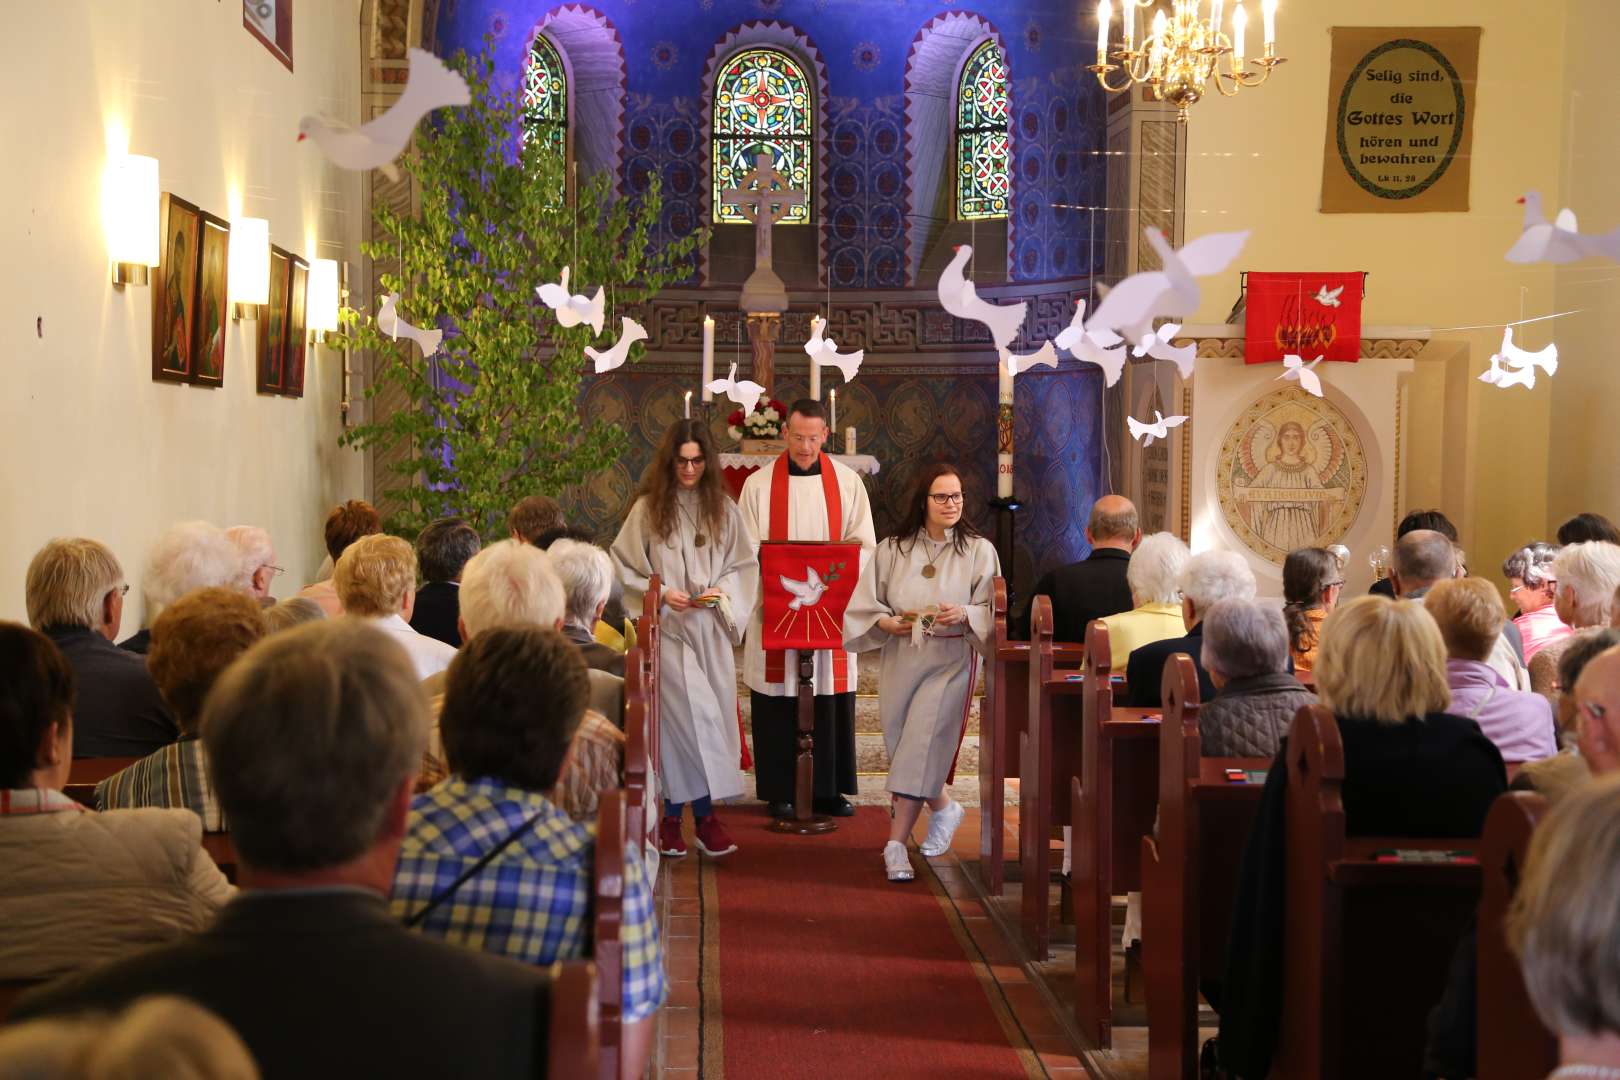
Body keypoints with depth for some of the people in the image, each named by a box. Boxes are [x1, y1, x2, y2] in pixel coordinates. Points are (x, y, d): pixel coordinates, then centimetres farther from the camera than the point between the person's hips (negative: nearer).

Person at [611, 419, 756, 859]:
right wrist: (659, 593, -11)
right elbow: (623, 566, 1)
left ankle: (674, 815, 12)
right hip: (666, 629, -4)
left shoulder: (723, 508, 6)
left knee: (711, 716, 3)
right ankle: (702, 813, -3)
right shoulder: (648, 508, -2)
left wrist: (721, 592, -9)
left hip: (710, 629, 4)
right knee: (690, 715, -12)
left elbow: (744, 565, 10)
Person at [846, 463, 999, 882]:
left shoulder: (979, 550, 1)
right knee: (903, 748, 9)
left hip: (950, 661, -3)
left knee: (921, 749, -12)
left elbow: (993, 610, 1)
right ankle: (944, 809, 36)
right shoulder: (892, 549, 6)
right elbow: (864, 604, 6)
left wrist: (965, 614, -19)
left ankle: (896, 844, -10)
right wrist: (886, 621, -14)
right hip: (900, 660, 3)